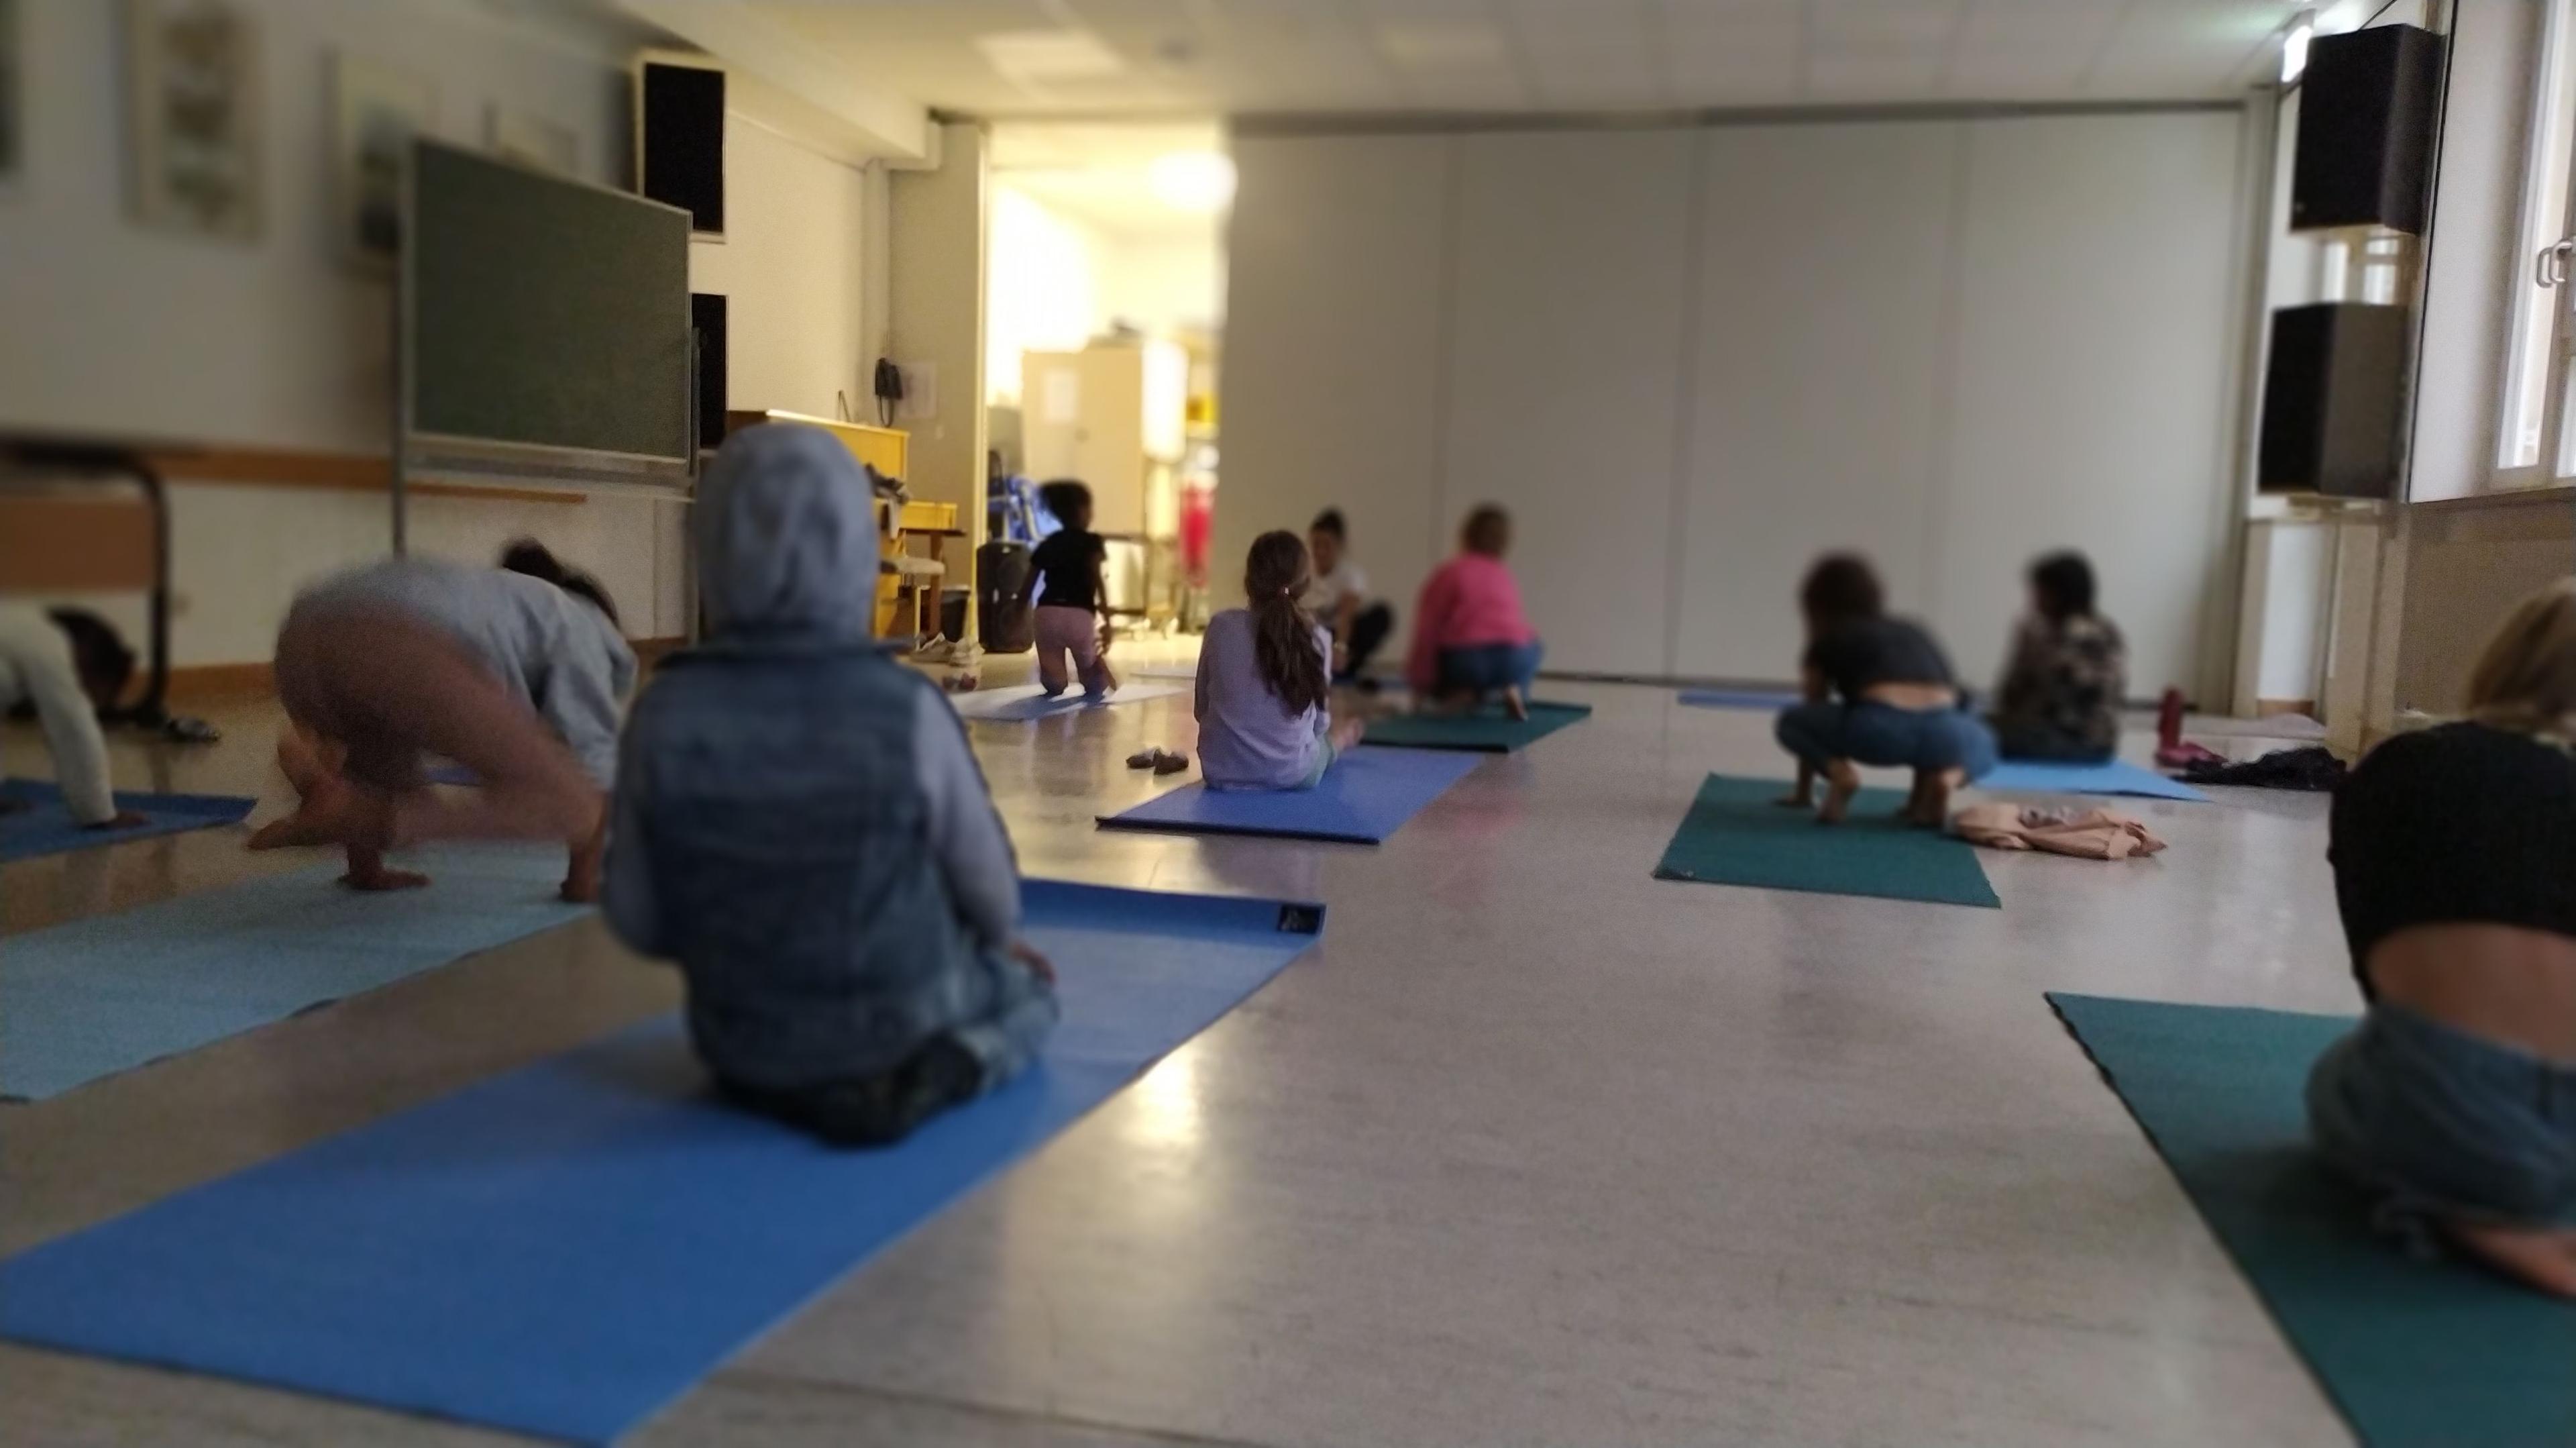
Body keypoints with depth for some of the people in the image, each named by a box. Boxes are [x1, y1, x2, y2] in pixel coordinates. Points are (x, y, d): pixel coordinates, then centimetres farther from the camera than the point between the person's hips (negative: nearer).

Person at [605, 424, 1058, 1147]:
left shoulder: (665, 714, -17)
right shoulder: (906, 709, -23)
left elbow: (636, 920, -7)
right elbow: (993, 897, -10)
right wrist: (996, 940, 14)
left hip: (737, 1042, 5)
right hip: (899, 1026, -5)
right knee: (1028, 992, 26)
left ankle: (770, 1078, 12)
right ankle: (938, 1071, -1)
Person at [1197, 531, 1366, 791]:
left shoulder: (1221, 627, -8)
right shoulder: (1316, 638, -11)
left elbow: (1202, 708, 2)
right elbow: (1319, 722, 0)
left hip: (1222, 772, 3)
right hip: (1291, 774, -2)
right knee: (1347, 730, 34)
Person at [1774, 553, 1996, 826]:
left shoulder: (1828, 641, 25)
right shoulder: (1914, 632, 36)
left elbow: (1813, 711, 34)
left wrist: (1804, 790, 46)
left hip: (1878, 728, -3)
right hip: (1941, 731, 3)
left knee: (1790, 720, 26)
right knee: (1982, 743, 41)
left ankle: (1840, 773, -4)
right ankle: (1947, 775, 5)